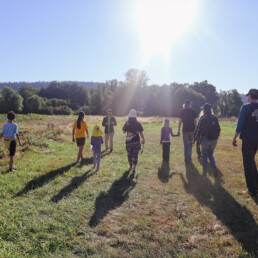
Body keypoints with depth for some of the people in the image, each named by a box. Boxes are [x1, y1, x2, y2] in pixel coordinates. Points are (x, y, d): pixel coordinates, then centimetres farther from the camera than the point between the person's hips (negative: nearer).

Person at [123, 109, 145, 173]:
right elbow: (141, 133, -3)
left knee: (129, 155, 18)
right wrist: (143, 139, 10)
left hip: (128, 142, 1)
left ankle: (130, 166, 33)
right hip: (136, 142, -1)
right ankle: (133, 168, -8)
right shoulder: (138, 124, -7)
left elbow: (124, 132, 6)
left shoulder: (126, 123, -6)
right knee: (135, 155, 3)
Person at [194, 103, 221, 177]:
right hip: (214, 140, 4)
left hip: (205, 139, -4)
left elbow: (198, 129, -8)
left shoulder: (202, 118, -8)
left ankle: (204, 173, 11)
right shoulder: (215, 118, 4)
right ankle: (214, 168, -3)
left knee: (204, 156, 8)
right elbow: (218, 129, 8)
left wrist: (195, 139, 1)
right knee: (211, 155, 19)